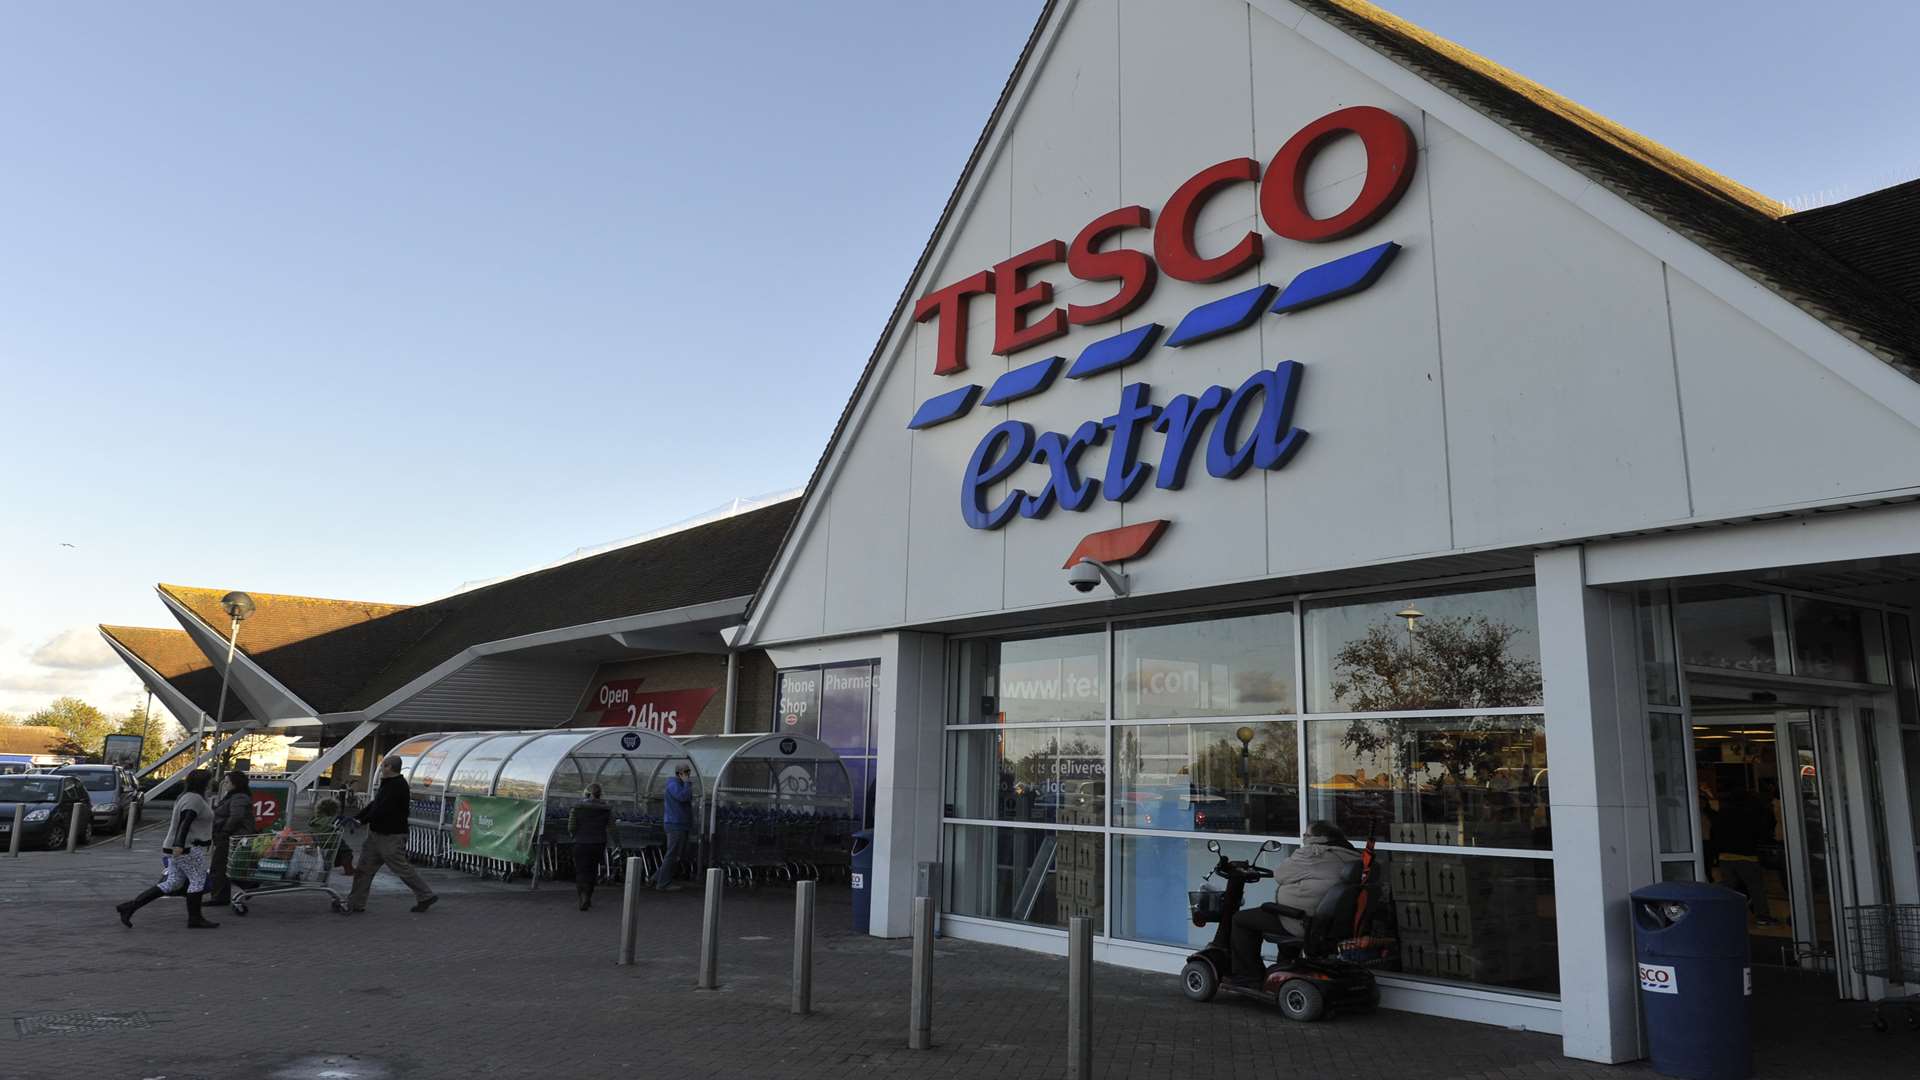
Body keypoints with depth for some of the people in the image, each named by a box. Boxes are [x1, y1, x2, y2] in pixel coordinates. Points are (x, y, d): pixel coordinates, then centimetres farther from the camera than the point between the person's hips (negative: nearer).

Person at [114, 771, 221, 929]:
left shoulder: (185, 797, 16)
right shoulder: (195, 799, -16)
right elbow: (185, 822, -27)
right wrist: (179, 845, -34)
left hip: (177, 848, 10)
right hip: (187, 849, -10)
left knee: (171, 884, 9)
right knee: (198, 881, -2)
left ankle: (130, 906, 5)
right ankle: (195, 919, 3)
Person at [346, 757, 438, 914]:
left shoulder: (398, 786, -19)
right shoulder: (389, 784, 16)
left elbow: (381, 810, -23)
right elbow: (374, 805, 16)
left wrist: (361, 821, -15)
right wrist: (354, 818, 7)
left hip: (391, 837, -10)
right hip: (377, 835, 10)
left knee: (402, 868, -3)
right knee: (363, 869, 9)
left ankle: (426, 896, 9)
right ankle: (356, 904, 16)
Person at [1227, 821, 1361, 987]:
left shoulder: (1312, 854, -15)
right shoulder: (1352, 858, 8)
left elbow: (1280, 874, -6)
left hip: (1303, 922, -9)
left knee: (1241, 919, 3)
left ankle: (1247, 978, 6)